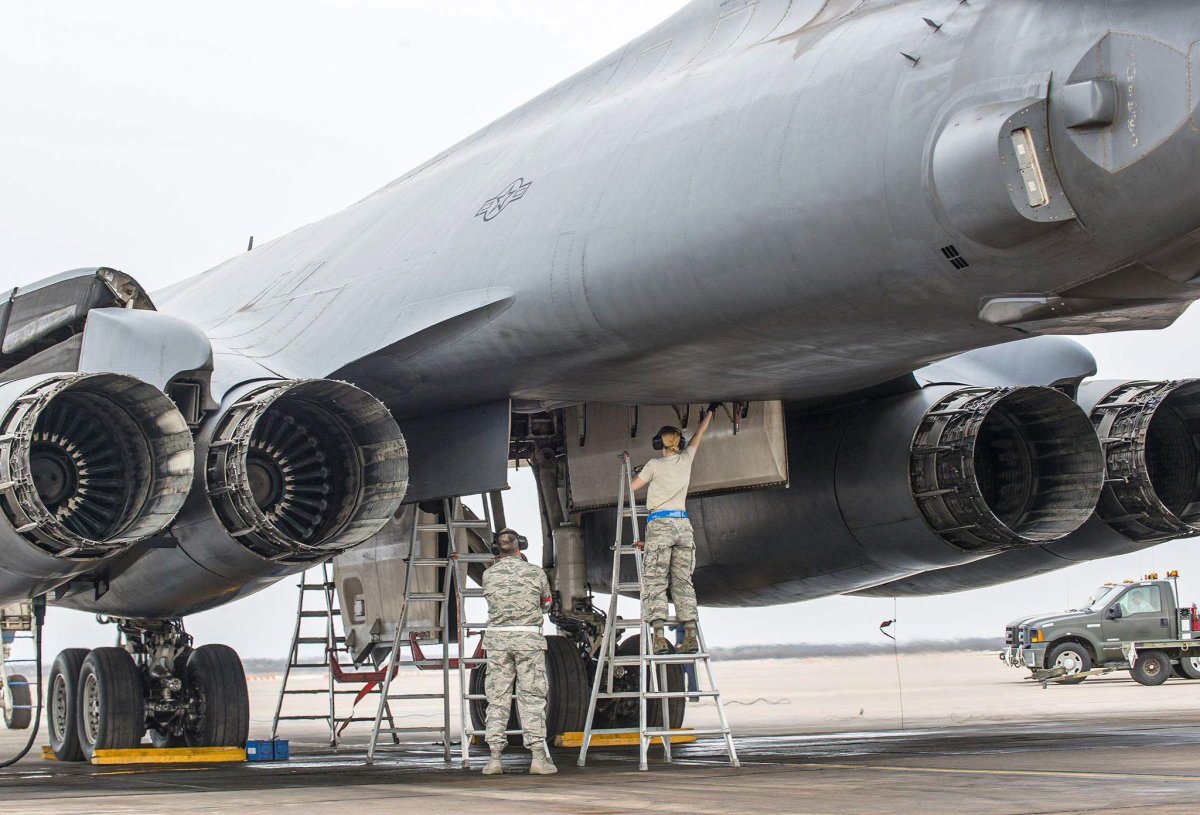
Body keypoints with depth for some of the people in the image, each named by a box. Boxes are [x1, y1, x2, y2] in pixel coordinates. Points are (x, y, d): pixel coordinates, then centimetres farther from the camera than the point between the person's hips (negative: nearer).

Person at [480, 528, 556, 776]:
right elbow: (546, 604, 14)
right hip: (529, 638, -1)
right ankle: (538, 757, -3)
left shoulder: (489, 574, 2)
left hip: (497, 638, 1)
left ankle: (494, 758, 1)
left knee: (497, 697, 5)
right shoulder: (535, 572, 0)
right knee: (532, 697, 1)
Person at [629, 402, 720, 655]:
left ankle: (659, 637, -18)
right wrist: (710, 411, 42)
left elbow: (632, 488, 10)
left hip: (659, 524, -4)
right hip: (683, 524, 4)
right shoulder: (686, 459, 10)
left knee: (655, 581, -7)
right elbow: (700, 433, 27)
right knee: (683, 581, 4)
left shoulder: (654, 465, 0)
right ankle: (690, 635, -6)